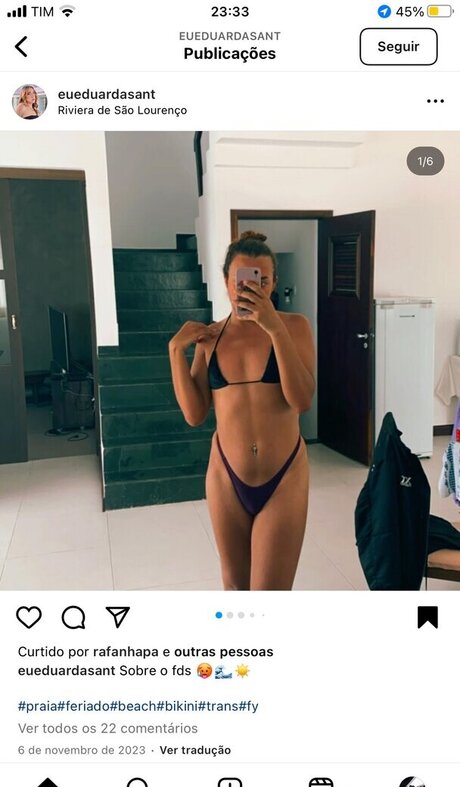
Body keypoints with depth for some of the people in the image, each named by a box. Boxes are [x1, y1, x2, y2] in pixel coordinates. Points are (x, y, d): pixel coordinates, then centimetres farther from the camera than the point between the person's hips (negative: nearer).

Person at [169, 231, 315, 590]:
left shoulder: (294, 325, -5)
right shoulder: (210, 336, 3)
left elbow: (302, 400, -18)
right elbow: (194, 413, -1)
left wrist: (275, 328, -24)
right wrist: (176, 349, -7)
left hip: (283, 478, -3)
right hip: (226, 478, 3)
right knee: (236, 585, 20)